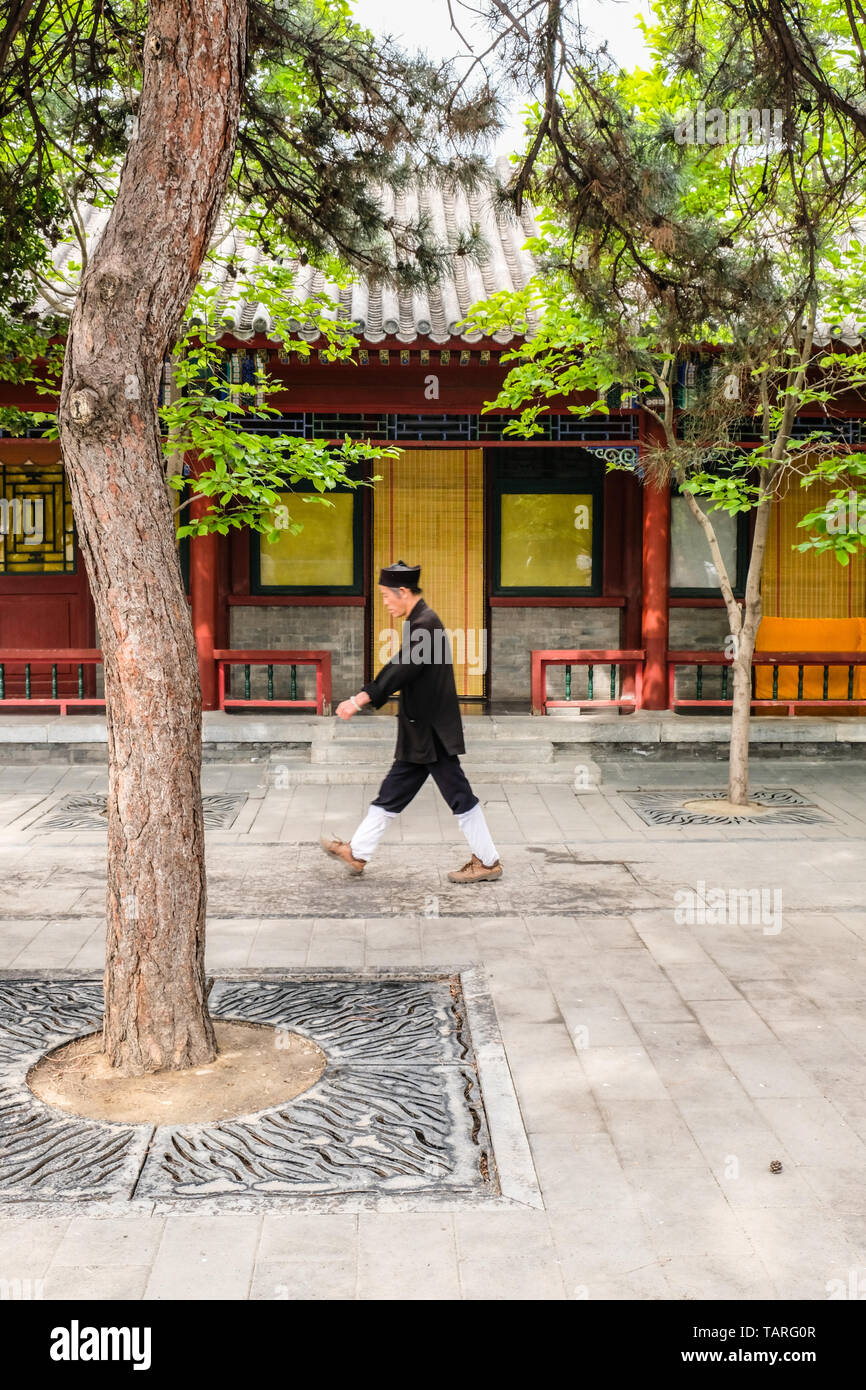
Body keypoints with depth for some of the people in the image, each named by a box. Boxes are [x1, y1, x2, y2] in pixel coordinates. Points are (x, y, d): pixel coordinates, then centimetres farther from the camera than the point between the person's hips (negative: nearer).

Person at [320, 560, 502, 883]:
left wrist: (360, 700, -25)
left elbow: (401, 671, -25)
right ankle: (356, 853, 22)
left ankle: (488, 862, 9)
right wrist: (361, 698, 12)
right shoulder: (420, 622, 13)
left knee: (459, 796, -1)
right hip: (421, 733, 10)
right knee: (392, 792, 14)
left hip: (432, 733, -10)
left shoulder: (425, 624, -18)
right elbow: (399, 668, 16)